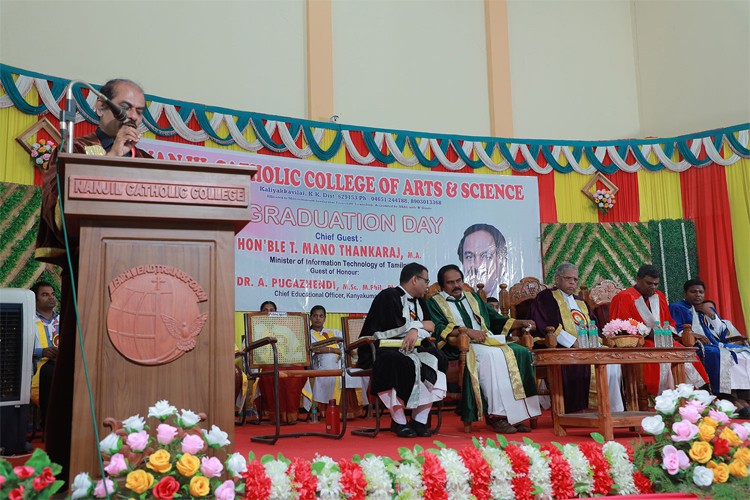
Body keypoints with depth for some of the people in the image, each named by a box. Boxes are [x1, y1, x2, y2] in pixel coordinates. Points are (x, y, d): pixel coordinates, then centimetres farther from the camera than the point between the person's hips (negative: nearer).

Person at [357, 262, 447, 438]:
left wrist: (415, 330, -18)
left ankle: (420, 419, -19)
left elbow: (431, 327, 6)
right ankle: (398, 421, -24)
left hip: (409, 348, 7)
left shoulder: (418, 302, 19)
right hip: (381, 349, -7)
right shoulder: (388, 297, -5)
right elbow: (396, 326, -18)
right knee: (402, 363, -38)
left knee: (435, 359, -19)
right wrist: (420, 325, -2)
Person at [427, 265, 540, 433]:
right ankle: (496, 415, -36)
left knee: (521, 352, -22)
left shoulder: (473, 297, 28)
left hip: (487, 342, 6)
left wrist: (521, 323, 12)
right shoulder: (434, 302, 11)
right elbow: (438, 328, -8)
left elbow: (496, 320, 28)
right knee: (491, 355, -36)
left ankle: (516, 414, -26)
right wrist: (466, 330, -22)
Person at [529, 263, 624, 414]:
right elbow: (548, 326, -11)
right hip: (563, 348, -7)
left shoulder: (580, 302, 27)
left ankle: (614, 409, -15)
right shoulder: (546, 297, 3)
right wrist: (574, 342, -18)